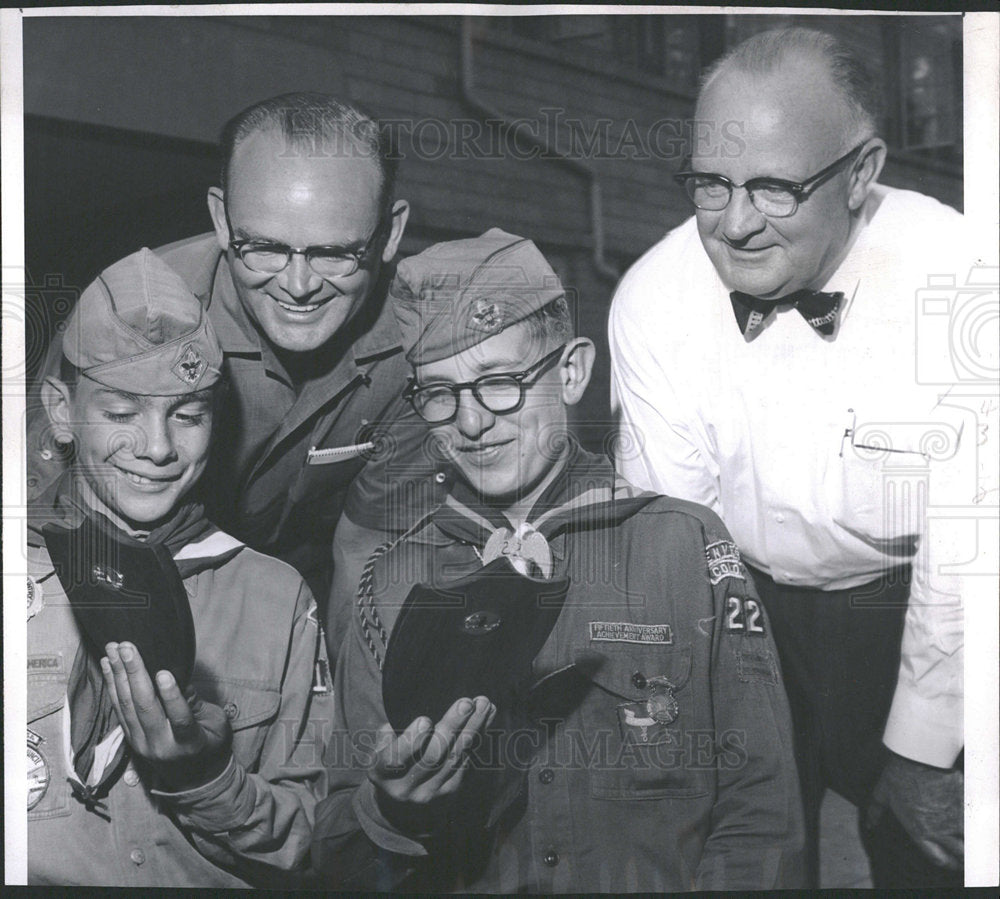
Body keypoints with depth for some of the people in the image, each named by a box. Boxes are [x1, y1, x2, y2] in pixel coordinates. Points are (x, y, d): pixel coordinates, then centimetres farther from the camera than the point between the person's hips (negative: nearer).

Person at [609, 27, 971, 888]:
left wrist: (921, 753, -13)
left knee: (923, 853, 13)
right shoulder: (652, 298, -18)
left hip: (905, 602, -1)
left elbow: (964, 558, -20)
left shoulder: (950, 276, -26)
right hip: (742, 599, 2)